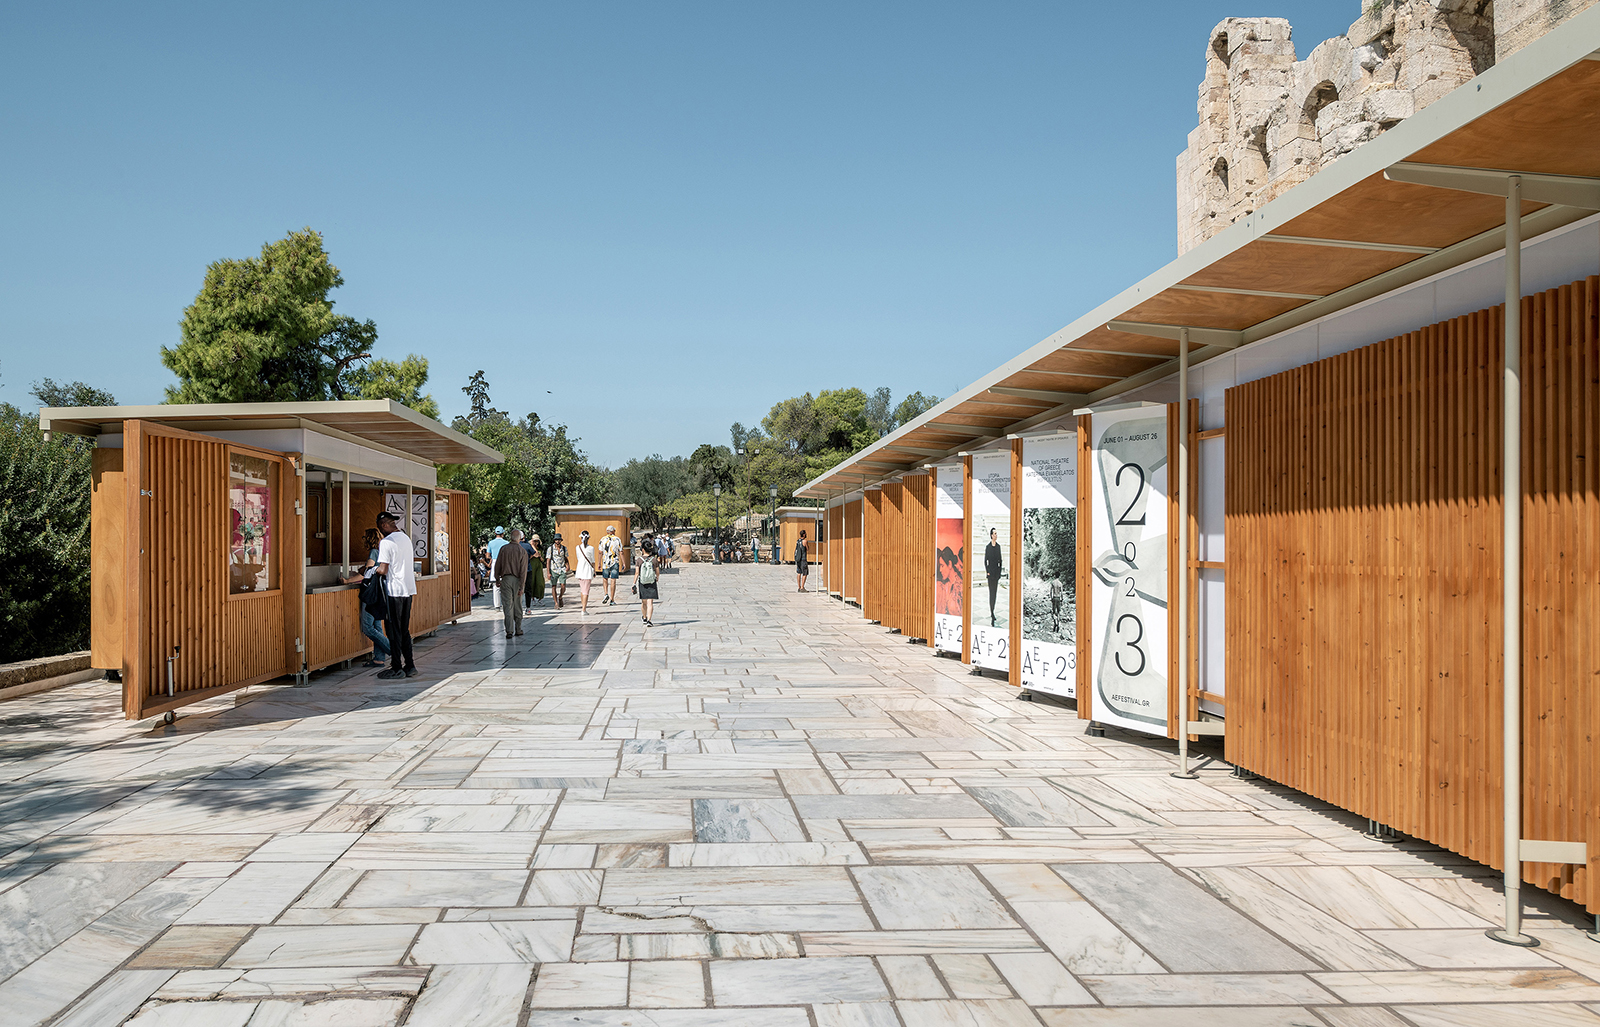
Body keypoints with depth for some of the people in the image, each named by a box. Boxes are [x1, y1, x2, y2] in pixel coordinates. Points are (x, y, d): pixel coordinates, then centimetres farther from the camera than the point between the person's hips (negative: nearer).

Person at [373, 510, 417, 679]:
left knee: (394, 631, -1)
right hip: (408, 589, 8)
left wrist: (371, 569, 1)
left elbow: (383, 570, -18)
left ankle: (397, 668, 2)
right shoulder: (406, 538, 13)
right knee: (404, 630, 13)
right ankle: (410, 666, 15)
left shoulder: (386, 542, -14)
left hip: (394, 590, -8)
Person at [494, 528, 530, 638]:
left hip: (505, 579, 0)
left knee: (507, 605, 0)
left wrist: (497, 579, 15)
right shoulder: (523, 551, -5)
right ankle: (518, 629, 18)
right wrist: (521, 586, -5)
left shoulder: (504, 549, -1)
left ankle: (509, 630, -5)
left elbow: (498, 565, 3)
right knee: (517, 606, 10)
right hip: (517, 580, 0)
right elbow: (523, 570, -7)